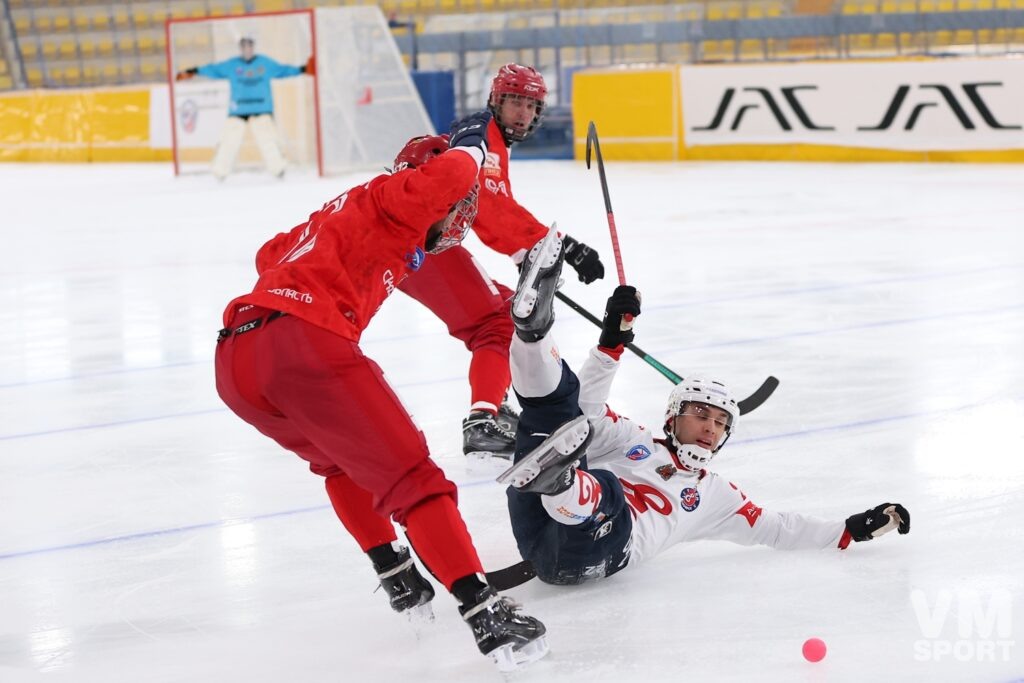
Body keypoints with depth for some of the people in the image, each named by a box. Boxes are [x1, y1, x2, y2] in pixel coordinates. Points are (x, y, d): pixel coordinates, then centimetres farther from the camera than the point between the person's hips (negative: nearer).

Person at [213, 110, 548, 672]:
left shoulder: (349, 214, 35)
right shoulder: (391, 200, 10)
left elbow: (272, 256, 45)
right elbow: (451, 174, -8)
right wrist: (471, 143, 11)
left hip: (235, 360, 9)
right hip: (303, 347, -9)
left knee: (339, 458, 33)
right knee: (409, 475, -7)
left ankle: (397, 578, 35)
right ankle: (484, 614, -14)